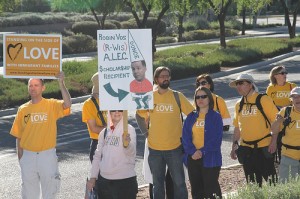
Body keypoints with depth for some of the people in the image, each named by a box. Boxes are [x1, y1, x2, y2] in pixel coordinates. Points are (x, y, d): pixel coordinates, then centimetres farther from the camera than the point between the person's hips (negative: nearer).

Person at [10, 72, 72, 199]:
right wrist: (20, 158, 3)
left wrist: (61, 83, -32)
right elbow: (18, 136, 6)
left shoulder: (51, 105, -4)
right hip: (28, 155, 2)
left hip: (47, 154, -2)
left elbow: (67, 104, -25)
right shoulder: (23, 109, 3)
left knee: (50, 188, 7)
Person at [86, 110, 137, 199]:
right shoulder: (104, 132, 9)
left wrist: (127, 143, -42)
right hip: (104, 180, 5)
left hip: (125, 180, -5)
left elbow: (131, 152, -20)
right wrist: (93, 177, 10)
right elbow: (97, 156, 15)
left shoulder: (129, 129, -6)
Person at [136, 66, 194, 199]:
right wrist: (146, 131, 6)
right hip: (154, 148, 2)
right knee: (157, 183, 12)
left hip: (174, 147, -2)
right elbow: (140, 115, 15)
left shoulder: (177, 96, -4)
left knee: (179, 182, 3)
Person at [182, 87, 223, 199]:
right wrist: (193, 151, -13)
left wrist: (202, 151, -16)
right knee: (196, 190, 8)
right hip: (193, 158, 4)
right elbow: (185, 136, 3)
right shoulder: (191, 117, 11)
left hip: (210, 159, -4)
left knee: (211, 190, -4)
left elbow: (216, 139, -8)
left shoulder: (216, 117, 0)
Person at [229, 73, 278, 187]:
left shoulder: (263, 100, -6)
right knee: (252, 182, 9)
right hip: (246, 148, 6)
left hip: (264, 147, -6)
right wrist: (234, 145, 13)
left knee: (270, 179, -5)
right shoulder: (239, 105, 12)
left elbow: (276, 121, -9)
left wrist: (273, 141, -16)